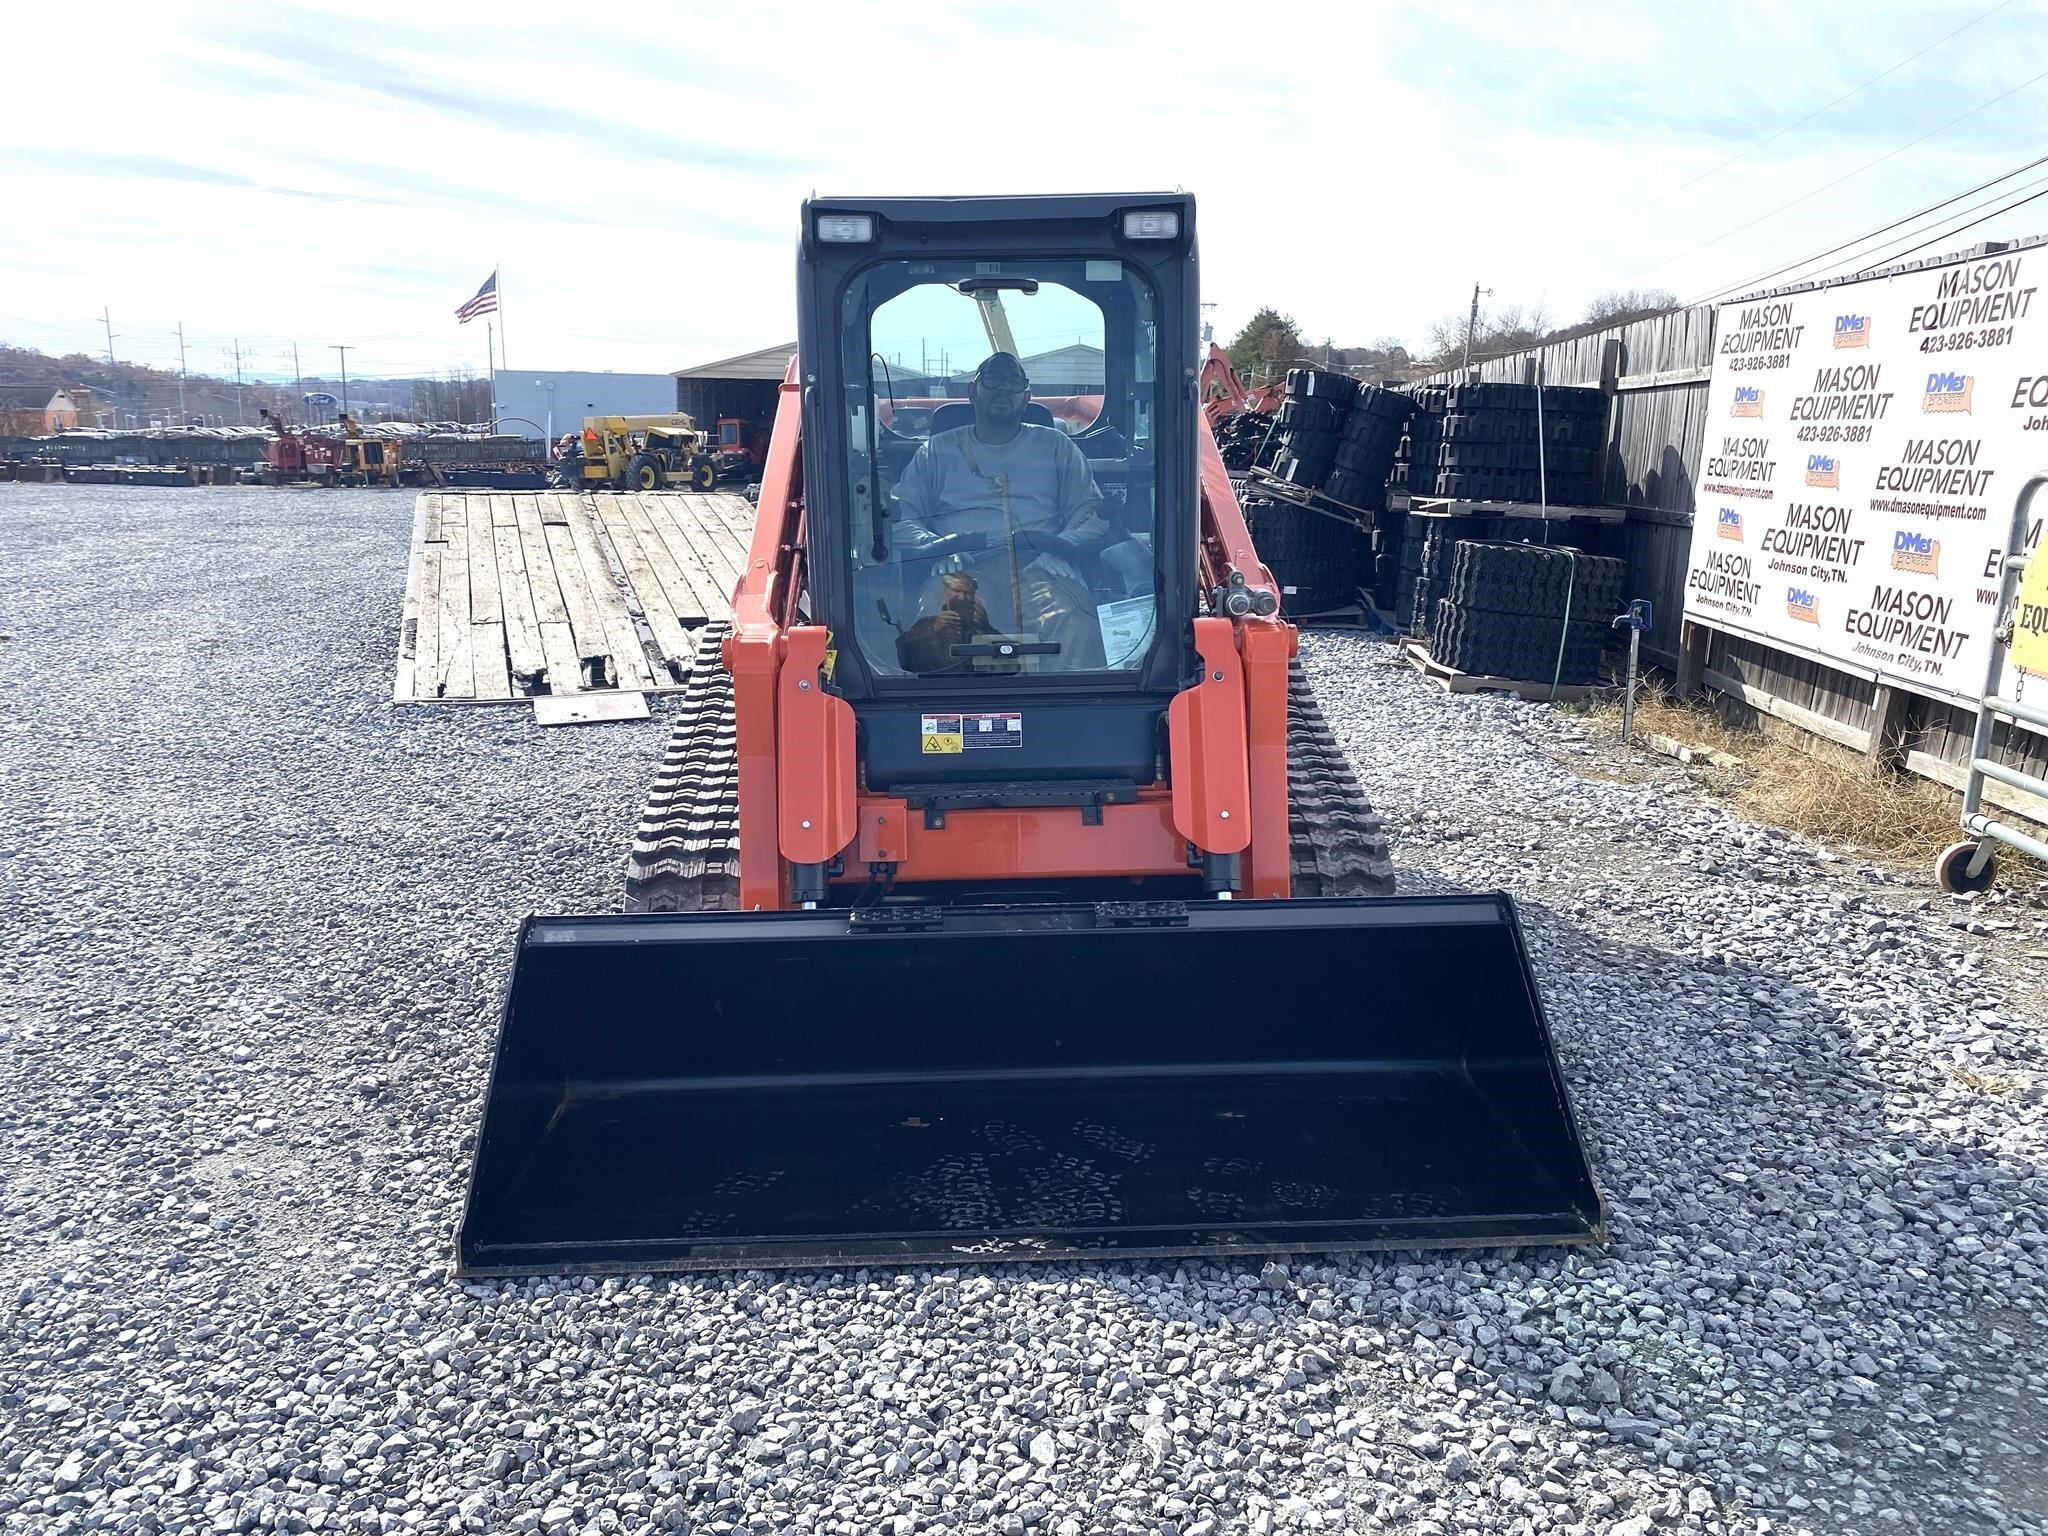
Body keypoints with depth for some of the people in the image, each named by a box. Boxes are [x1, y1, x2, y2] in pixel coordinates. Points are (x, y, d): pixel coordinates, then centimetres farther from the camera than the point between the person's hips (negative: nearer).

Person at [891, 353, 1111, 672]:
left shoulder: (1055, 446, 27)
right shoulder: (938, 450, 26)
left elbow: (1092, 514, 16)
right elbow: (899, 518, 14)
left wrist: (1063, 543, -7)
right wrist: (933, 545, -9)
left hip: (1040, 565, 0)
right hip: (962, 567, 0)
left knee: (1073, 628, -37)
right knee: (936, 631, -38)